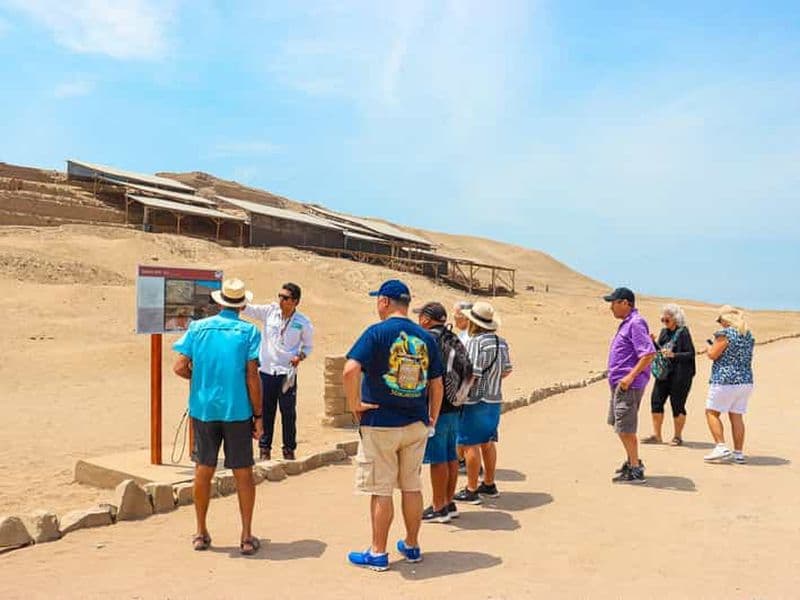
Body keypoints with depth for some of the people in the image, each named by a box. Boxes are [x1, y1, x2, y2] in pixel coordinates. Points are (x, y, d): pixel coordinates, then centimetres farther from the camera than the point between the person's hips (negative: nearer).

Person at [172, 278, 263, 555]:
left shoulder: (198, 327, 2)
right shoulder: (249, 331, -4)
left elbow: (180, 367, -3)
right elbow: (252, 376, -10)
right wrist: (258, 415, -3)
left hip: (203, 408, 2)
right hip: (237, 410, -2)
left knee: (203, 470, 14)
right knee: (243, 473, 7)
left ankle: (201, 533, 25)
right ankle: (247, 537, 12)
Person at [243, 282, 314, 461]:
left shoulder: (303, 322, -3)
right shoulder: (270, 311, 0)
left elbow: (308, 345, 8)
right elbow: (249, 310, -7)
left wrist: (300, 356, -10)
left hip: (287, 372, -1)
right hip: (266, 370, 2)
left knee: (288, 412, 5)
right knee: (266, 410, 9)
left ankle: (289, 449, 19)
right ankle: (264, 448, 20)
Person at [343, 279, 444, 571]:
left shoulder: (377, 332, -11)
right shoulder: (426, 337, 5)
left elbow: (351, 370, -24)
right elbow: (437, 384, 8)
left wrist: (354, 404, -11)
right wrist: (432, 418, 19)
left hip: (380, 424, -5)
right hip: (416, 425, 5)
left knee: (381, 490, 5)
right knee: (412, 487, 16)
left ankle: (378, 553, 16)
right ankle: (412, 546, 29)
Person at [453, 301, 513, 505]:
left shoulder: (475, 342, -18)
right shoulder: (501, 342, 6)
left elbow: (472, 374, -23)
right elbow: (507, 370, 12)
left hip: (475, 401, -8)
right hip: (494, 399, 8)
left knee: (471, 445, 0)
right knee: (488, 443, 18)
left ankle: (471, 491, 5)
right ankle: (489, 484, 29)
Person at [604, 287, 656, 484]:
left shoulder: (636, 323, -17)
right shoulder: (627, 323, 16)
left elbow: (649, 353, -25)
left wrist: (631, 376, -25)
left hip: (629, 384, -11)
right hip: (619, 383, 11)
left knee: (625, 428, -5)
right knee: (617, 424, 20)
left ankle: (635, 471, 4)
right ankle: (632, 461, 33)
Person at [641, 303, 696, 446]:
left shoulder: (683, 332, -10)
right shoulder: (664, 332, 11)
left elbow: (691, 354, -12)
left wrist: (673, 355, -24)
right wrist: (653, 343, -3)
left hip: (680, 374, -7)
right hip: (663, 372, 7)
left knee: (677, 405, 1)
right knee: (656, 401, 3)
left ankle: (678, 436, 16)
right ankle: (656, 435, 12)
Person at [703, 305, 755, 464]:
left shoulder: (725, 334, -13)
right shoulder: (748, 335, 12)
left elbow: (713, 355, -14)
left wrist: (710, 347, 8)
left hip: (725, 380, -7)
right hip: (746, 380, 8)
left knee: (712, 412, 4)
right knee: (737, 416, 11)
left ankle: (721, 447, -7)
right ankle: (739, 453, 12)